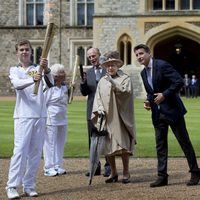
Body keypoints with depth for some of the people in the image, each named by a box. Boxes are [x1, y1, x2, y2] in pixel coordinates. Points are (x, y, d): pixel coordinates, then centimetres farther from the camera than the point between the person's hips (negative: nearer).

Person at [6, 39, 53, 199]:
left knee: (36, 151, 4)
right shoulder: (14, 70, 8)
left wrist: (46, 70, -27)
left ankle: (29, 186, 11)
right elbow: (17, 84, -15)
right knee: (20, 150, -11)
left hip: (40, 115, 3)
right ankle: (12, 186, -9)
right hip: (23, 115, -3)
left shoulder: (38, 69, 12)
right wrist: (33, 79, -35)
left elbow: (50, 83, -7)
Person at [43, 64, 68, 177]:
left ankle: (58, 166, 19)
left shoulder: (64, 86, 10)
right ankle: (49, 168, 4)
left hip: (62, 119, 8)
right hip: (51, 120, -8)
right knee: (50, 143, -3)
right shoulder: (49, 87, -13)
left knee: (61, 143, 11)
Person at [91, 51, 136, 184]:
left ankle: (126, 173, 5)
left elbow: (127, 91, -12)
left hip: (120, 118, -3)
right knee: (108, 147, 3)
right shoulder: (102, 81, 14)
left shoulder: (125, 78, 4)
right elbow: (98, 97, 10)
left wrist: (114, 83, -23)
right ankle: (114, 173, 15)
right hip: (106, 119, 4)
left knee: (123, 145, -7)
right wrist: (99, 108, -8)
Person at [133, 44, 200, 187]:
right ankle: (162, 176, 10)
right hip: (157, 113, 7)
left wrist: (164, 95, -20)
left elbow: (179, 82, -18)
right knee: (160, 145, 6)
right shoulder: (143, 73, 12)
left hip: (172, 110, -7)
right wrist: (148, 101, 4)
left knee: (184, 142, 1)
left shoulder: (162, 65, -13)